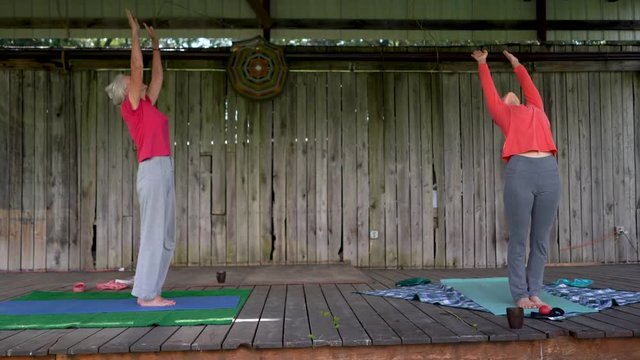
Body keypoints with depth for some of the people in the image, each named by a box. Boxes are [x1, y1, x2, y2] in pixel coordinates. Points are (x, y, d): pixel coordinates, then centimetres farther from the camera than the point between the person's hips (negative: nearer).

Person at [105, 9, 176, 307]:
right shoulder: (132, 107, 0)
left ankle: (150, 292, 13)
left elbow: (157, 75, 28)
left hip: (164, 170, 9)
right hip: (152, 170, -9)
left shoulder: (147, 106, 21)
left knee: (165, 236, 8)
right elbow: (137, 67, -4)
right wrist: (135, 32, 3)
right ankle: (146, 294, -2)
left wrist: (156, 43, 32)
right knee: (153, 233, -8)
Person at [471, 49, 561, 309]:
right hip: (520, 172, -4)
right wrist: (482, 63, 43)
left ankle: (534, 292, 13)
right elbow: (488, 89, 30)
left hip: (549, 171, 4)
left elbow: (529, 86, 43)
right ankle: (520, 294, 7)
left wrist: (516, 65, 58)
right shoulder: (503, 113, 18)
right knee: (519, 240, -1)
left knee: (540, 240, 5)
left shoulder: (536, 109, 28)